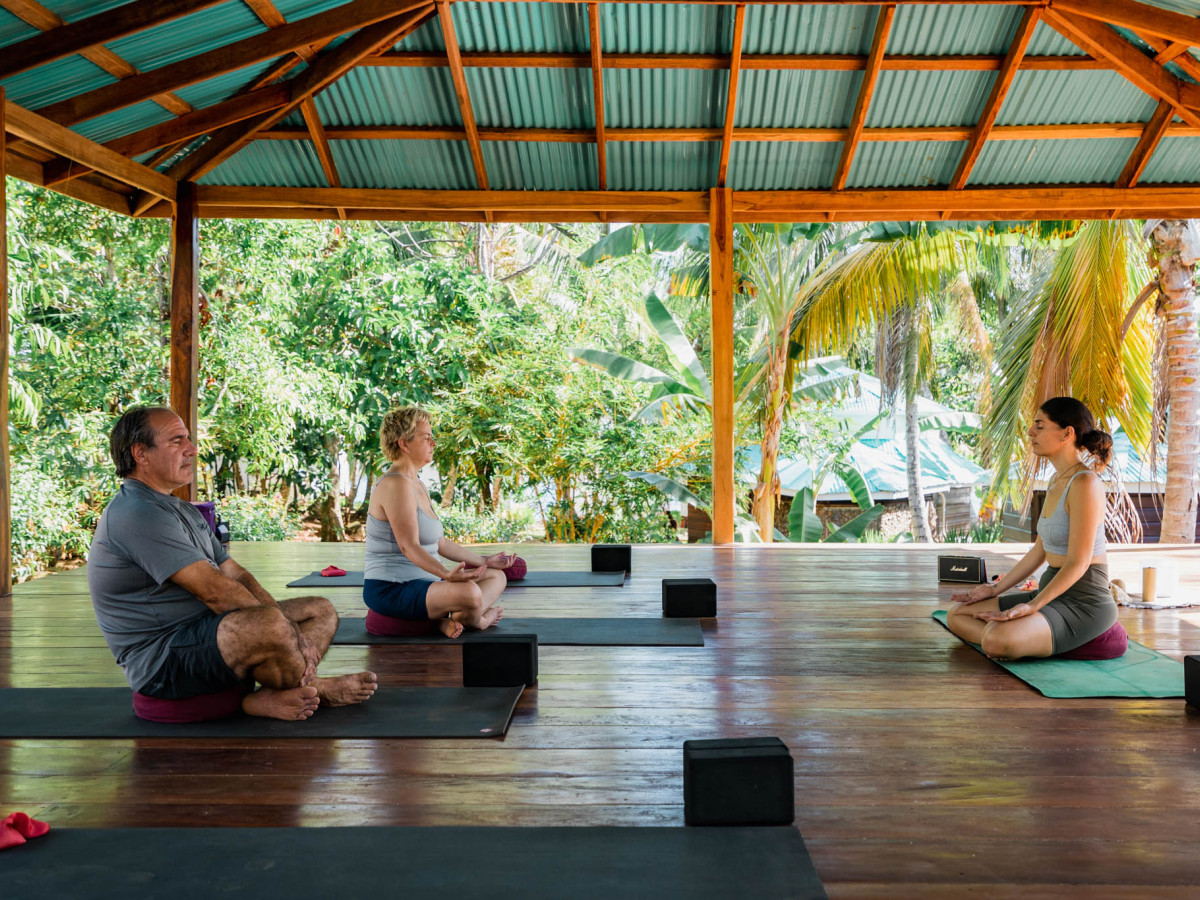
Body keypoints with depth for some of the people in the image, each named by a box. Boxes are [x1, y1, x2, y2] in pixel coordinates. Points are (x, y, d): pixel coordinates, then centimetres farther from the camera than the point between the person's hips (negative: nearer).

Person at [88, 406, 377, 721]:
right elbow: (215, 591, -22)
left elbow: (235, 575, 13)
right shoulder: (136, 514, -17)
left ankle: (270, 698, -15)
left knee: (322, 610, 10)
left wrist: (291, 632, -2)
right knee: (269, 624, -36)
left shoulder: (181, 510, 18)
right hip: (163, 663, -11)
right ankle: (315, 690, -4)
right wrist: (290, 632, -16)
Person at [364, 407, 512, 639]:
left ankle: (452, 619, -11)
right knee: (470, 592, -34)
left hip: (419, 583, 11)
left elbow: (439, 542, 21)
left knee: (497, 577, 13)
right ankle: (475, 620, 1)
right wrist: (447, 574, -40)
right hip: (390, 591, -11)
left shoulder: (417, 485, 16)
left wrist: (484, 561, 22)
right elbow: (409, 546, -27)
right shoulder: (396, 484, -17)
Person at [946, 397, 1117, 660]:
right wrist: (996, 589, 14)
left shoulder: (1084, 483, -18)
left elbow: (1078, 562, -21)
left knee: (996, 640, -34)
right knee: (957, 616, 5)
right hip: (1053, 593, 10)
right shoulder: (1057, 480, 12)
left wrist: (1032, 606, -25)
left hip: (1083, 602, -10)